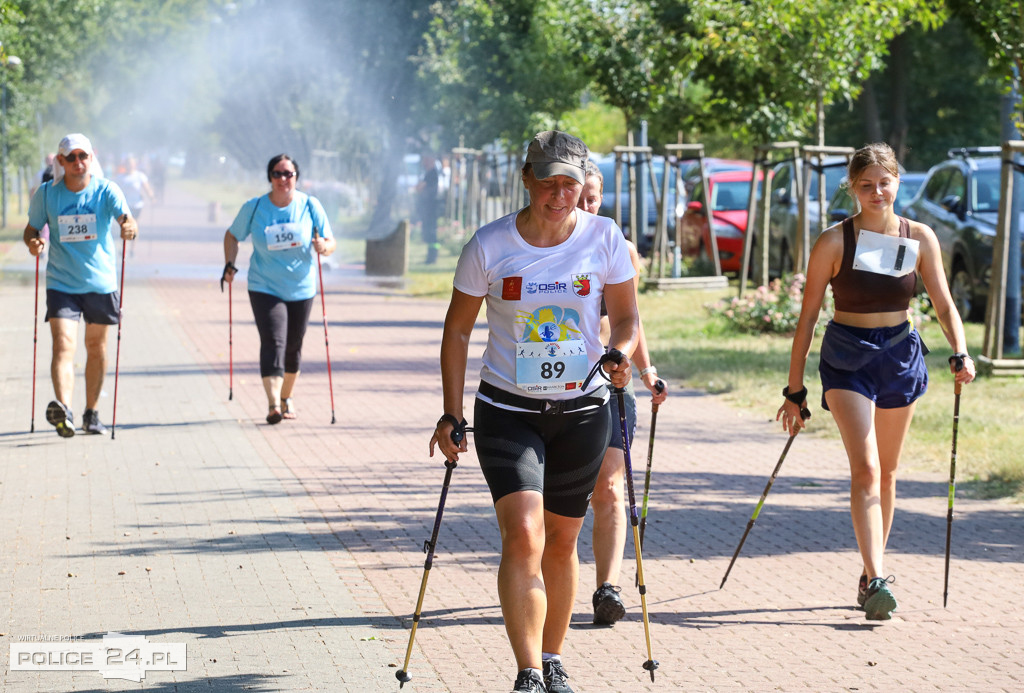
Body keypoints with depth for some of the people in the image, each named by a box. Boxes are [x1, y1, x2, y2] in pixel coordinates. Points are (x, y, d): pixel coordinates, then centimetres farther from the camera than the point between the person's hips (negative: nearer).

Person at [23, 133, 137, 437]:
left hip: (101, 283, 1)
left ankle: (91, 414, 26)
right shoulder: (46, 193, -3)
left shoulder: (106, 190, -7)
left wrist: (129, 227, -46)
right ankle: (63, 408, -34)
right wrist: (32, 242, -16)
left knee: (96, 347, 12)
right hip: (61, 283, -1)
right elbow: (32, 228, 8)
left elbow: (125, 217, -22)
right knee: (63, 345, -17)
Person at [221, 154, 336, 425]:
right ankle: (273, 404, -26)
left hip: (301, 288, 2)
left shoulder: (310, 206, -4)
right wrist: (229, 265, -4)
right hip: (265, 288, -2)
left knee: (293, 346, 12)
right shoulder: (254, 208, -4)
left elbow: (331, 243, -2)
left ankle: (287, 397, 34)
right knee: (273, 343, -17)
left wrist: (324, 246, -25)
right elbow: (232, 236, 10)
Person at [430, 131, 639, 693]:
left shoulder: (604, 238, -3)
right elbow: (458, 331, 2)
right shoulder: (489, 245, -6)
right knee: (523, 537, -17)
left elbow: (626, 316, 6)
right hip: (506, 411, -2)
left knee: (561, 541, 12)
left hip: (581, 412, 2)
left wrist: (619, 353, -16)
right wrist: (452, 415, -1)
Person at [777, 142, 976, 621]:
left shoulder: (920, 239, 0)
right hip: (847, 360, -3)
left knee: (887, 471, 12)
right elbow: (808, 315, -4)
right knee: (865, 469, -16)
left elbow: (943, 304, 2)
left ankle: (873, 572, 26)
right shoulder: (834, 242, -8)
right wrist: (795, 390, -5)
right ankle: (876, 580, -22)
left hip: (901, 355, 4)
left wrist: (960, 353, -17)